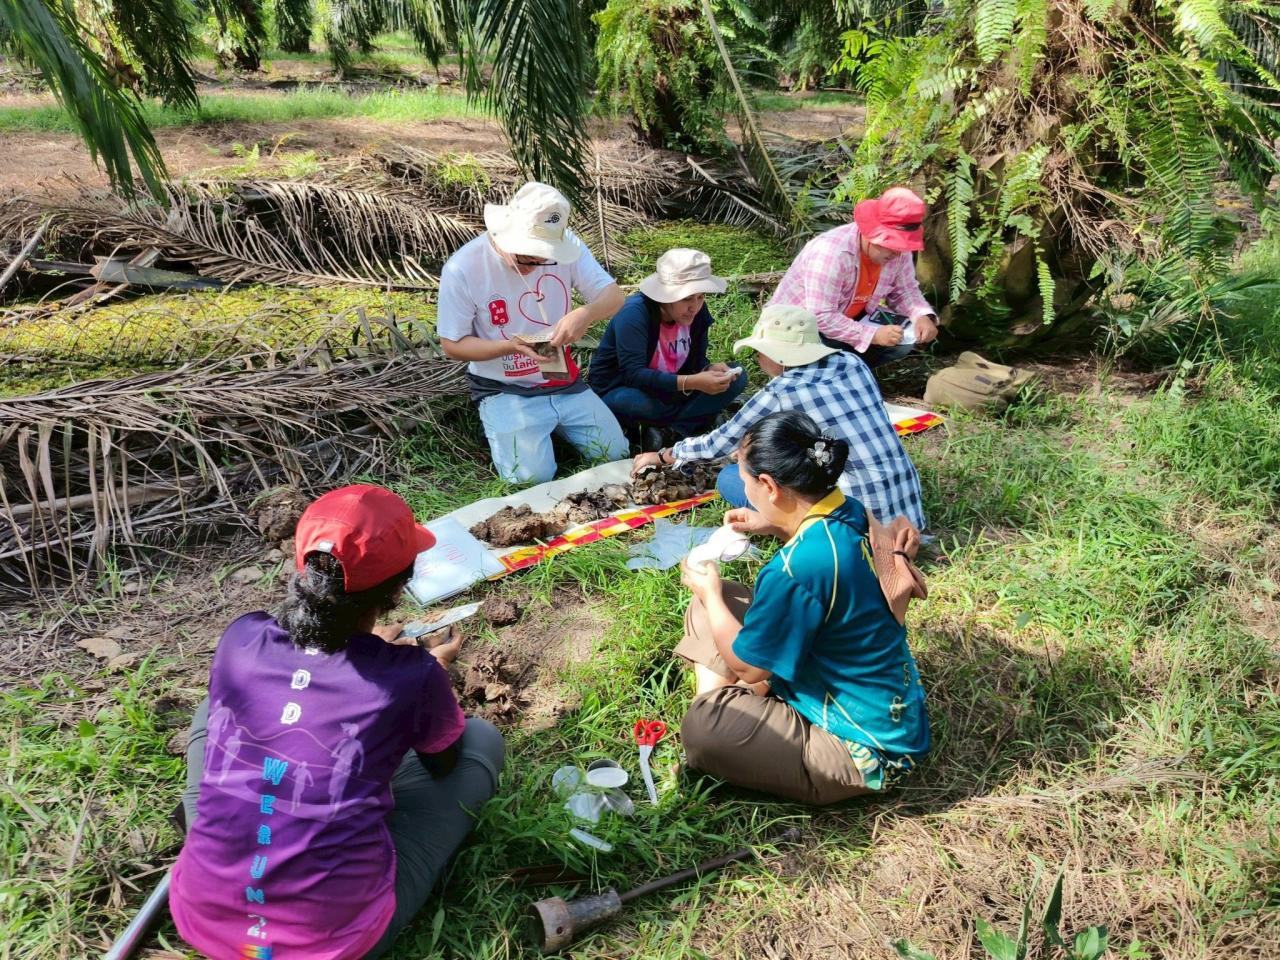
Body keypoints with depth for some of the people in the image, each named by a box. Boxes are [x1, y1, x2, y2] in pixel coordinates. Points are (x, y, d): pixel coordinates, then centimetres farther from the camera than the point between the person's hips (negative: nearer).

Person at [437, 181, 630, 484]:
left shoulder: (564, 246, -10)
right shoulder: (463, 268, -18)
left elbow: (614, 296, -7)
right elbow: (452, 345, -11)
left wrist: (585, 313, -31)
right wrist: (511, 346, -28)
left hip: (564, 383, 4)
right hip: (505, 391, -3)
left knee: (617, 454, -3)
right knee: (533, 476, -21)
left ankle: (553, 425, 22)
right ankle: (500, 427, 11)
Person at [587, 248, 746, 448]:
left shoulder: (698, 313, -8)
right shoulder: (634, 313, -27)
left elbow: (696, 362, -2)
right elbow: (634, 374, -35)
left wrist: (710, 370, -28)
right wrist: (692, 383, -44)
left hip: (667, 388, 7)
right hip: (619, 391, -6)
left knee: (736, 379, -9)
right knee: (642, 403, -42)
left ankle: (664, 426, -16)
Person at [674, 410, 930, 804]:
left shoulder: (795, 571, -33)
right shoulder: (850, 513, -8)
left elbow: (746, 665, -16)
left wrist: (709, 592, -1)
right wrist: (778, 528, 5)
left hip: (866, 746, -9)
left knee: (703, 727, -30)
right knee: (712, 605, 9)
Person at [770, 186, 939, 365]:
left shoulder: (899, 251, -12)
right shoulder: (831, 254, -34)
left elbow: (905, 291, 3)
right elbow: (820, 317, -36)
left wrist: (923, 316, -19)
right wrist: (873, 335, -38)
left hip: (851, 318, 7)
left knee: (907, 335, -11)